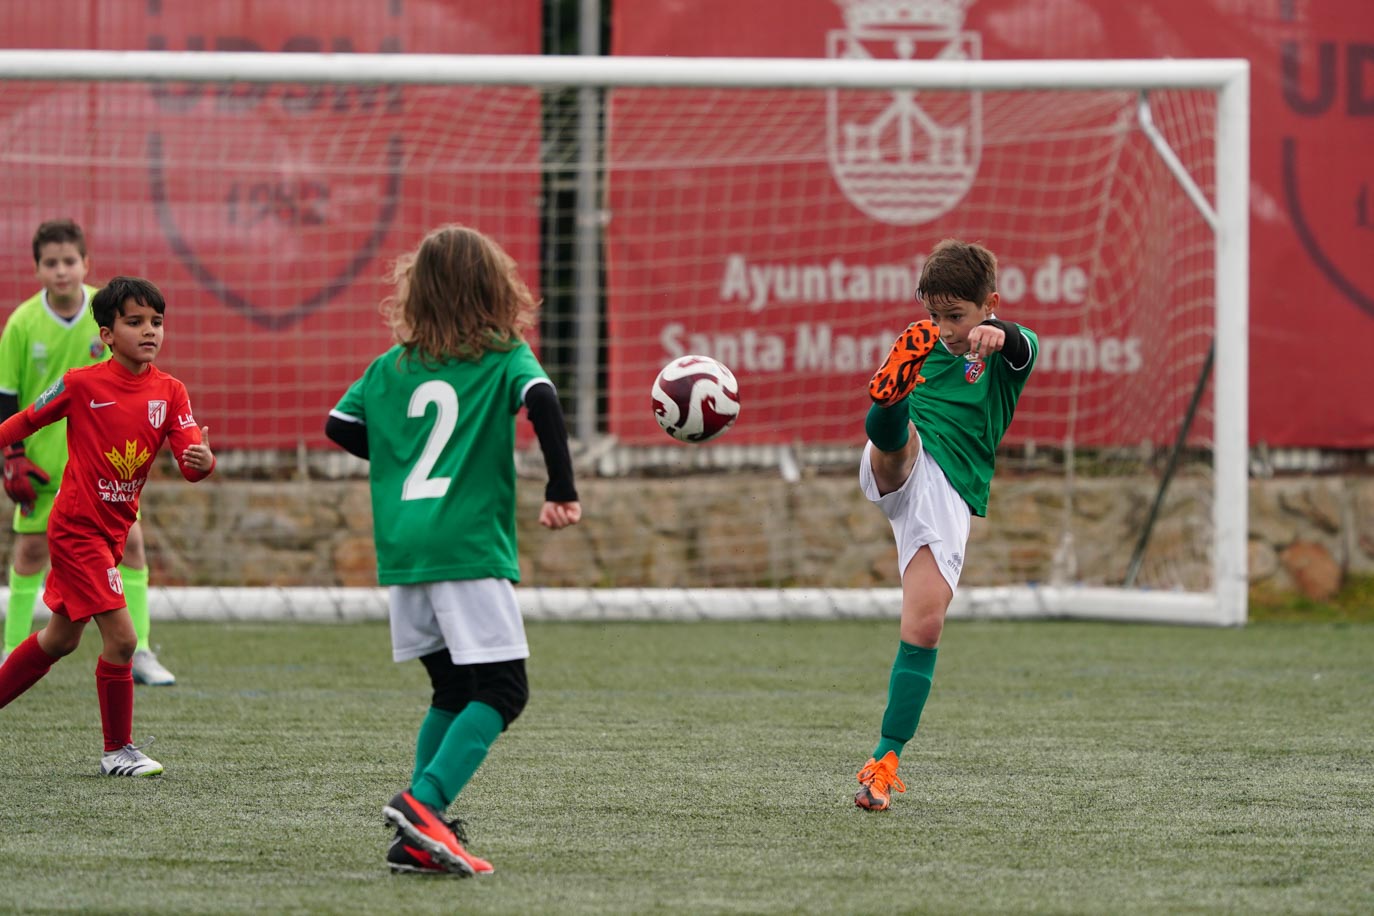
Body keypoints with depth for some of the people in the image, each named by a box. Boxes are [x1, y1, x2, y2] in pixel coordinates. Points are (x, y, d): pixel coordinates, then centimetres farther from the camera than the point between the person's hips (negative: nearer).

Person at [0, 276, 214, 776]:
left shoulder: (169, 392, -3)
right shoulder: (81, 384, -13)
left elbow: (191, 462, -13)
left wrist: (203, 461, -34)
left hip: (113, 530, 6)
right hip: (76, 528, -6)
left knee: (61, 638, 20)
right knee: (120, 636, -12)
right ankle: (118, 750, 1)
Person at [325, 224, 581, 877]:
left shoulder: (391, 366, 14)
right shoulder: (504, 357, 1)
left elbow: (339, 426, 11)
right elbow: (541, 398, -17)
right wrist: (561, 490, -14)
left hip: (401, 549, 6)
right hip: (470, 548, -6)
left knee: (452, 691, 16)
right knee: (499, 692, -4)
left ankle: (419, 839, 8)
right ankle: (423, 802, -23)